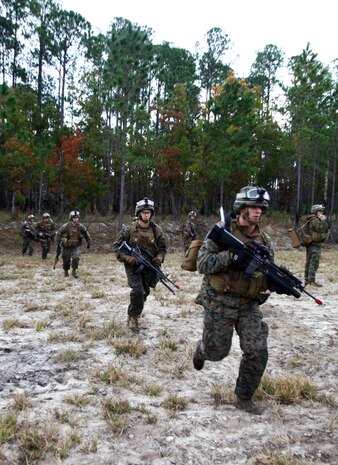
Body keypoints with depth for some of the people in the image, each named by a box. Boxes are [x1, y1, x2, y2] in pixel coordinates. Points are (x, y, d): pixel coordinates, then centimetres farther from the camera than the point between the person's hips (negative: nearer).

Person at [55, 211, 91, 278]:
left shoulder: (81, 227, -11)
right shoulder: (65, 226, -18)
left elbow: (86, 235, 3)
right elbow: (58, 234, -9)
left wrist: (89, 243, 8)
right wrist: (57, 243, -10)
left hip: (76, 246, 1)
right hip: (66, 246, -1)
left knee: (76, 258, -19)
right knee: (66, 260, 10)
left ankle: (74, 271, -2)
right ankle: (66, 271, 35)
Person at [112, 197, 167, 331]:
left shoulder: (157, 230, -3)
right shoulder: (129, 229, -11)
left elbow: (163, 248, 8)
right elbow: (116, 246, -6)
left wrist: (159, 257, -13)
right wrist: (127, 258, -19)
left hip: (149, 266, 4)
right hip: (133, 266, -4)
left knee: (144, 293, 13)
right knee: (138, 291, -20)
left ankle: (134, 314, 37)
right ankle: (133, 316, 1)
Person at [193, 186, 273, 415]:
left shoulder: (265, 241, 3)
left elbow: (269, 277, 8)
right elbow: (203, 263, -16)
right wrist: (231, 254, -28)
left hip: (249, 304, 4)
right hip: (219, 302, -4)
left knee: (258, 352, -3)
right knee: (217, 352, 7)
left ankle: (244, 398, 19)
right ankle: (202, 349, 45)